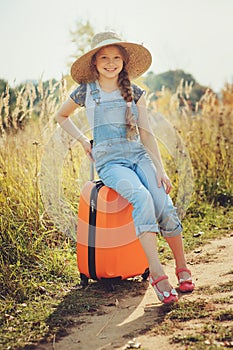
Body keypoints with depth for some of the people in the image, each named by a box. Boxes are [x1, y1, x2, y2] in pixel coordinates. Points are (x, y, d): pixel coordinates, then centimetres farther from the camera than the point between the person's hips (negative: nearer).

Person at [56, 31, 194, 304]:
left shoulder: (134, 93, 11)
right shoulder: (86, 91, 7)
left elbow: (146, 133, 7)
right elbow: (61, 116, 24)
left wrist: (160, 168, -4)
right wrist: (83, 141, 11)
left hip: (138, 155, 2)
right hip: (109, 161, -2)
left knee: (165, 208, -22)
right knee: (142, 198, -33)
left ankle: (182, 268, -1)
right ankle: (157, 274, -34)